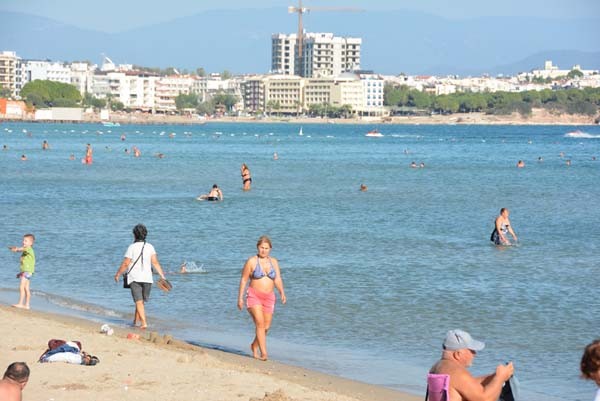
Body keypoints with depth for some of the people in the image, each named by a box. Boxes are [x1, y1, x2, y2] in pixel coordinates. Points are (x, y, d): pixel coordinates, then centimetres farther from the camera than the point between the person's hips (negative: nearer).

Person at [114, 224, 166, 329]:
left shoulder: (132, 247, -8)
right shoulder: (150, 247, 2)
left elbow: (125, 264, -8)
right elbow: (155, 262, -5)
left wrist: (117, 274, 5)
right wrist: (162, 276, -4)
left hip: (135, 278, -4)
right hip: (147, 278, 4)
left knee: (139, 302, -4)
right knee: (140, 301, 17)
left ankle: (144, 323, -15)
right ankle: (135, 321, 26)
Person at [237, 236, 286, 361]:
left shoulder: (274, 262, 7)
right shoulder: (251, 261, -5)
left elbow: (278, 279, -1)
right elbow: (243, 280, -2)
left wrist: (282, 292, -18)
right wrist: (240, 298, -6)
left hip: (269, 298, 5)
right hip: (254, 297, -5)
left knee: (266, 327, 7)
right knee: (260, 324, -18)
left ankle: (254, 346, 33)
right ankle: (264, 353, -21)